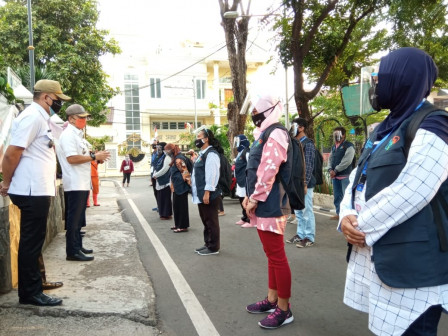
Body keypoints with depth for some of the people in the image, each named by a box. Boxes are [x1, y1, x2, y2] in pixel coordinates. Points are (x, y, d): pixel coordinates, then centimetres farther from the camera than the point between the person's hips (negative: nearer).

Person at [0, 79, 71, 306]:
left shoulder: (40, 118, 17)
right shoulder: (33, 117, -15)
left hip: (38, 191, 10)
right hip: (32, 192, -10)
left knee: (34, 241, 18)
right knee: (31, 242, 0)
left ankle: (35, 281, 31)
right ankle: (30, 293, 11)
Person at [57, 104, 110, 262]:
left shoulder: (77, 134, 18)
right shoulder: (68, 135, -13)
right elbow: (72, 158, -22)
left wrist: (95, 155, 10)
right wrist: (94, 157, -17)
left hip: (82, 183, 10)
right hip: (75, 184, -10)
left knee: (78, 218, 16)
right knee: (74, 219, -4)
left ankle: (77, 246, 25)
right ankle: (72, 252, 3)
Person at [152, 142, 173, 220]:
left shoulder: (167, 157, -13)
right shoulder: (161, 157, 15)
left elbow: (164, 169, -18)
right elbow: (156, 167, 17)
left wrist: (156, 175, -11)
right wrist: (154, 174, 1)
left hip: (165, 182, -9)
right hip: (160, 181, 9)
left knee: (165, 198, -3)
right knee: (161, 198, 13)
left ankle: (167, 214, 5)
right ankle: (163, 213, 22)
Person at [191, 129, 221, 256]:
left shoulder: (211, 154, -15)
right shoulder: (202, 153, 17)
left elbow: (211, 174, -22)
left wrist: (207, 192, -24)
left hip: (208, 195, -10)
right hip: (201, 194, 10)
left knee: (211, 221, 0)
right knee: (205, 220, 17)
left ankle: (213, 247, 10)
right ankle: (208, 244, 28)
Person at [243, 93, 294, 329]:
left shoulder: (275, 134, -14)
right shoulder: (264, 134, 18)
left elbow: (268, 172, -21)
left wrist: (255, 200, -15)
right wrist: (249, 196, 14)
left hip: (270, 205, -11)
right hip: (263, 206, 11)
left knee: (277, 257, -1)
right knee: (271, 255, 18)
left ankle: (284, 309, 12)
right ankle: (272, 300, 31)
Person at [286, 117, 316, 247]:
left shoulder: (308, 144, -9)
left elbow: (309, 166, -15)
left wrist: (305, 184, -19)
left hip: (303, 183, -8)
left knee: (307, 211, -1)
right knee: (298, 211, 14)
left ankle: (309, 238, 7)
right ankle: (300, 234, 24)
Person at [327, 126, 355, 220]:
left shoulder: (348, 146, -6)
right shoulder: (334, 147, 19)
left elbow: (347, 161, -16)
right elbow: (330, 159, 18)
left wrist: (335, 170, -13)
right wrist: (330, 169, -2)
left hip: (345, 176, -8)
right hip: (335, 176, 8)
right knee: (337, 196, 14)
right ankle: (339, 213, 24)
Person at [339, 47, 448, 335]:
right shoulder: (386, 129, 16)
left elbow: (408, 194, -24)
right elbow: (359, 178, 12)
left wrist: (362, 227, -14)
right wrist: (347, 216, -5)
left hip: (411, 264, -9)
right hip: (374, 252, 9)